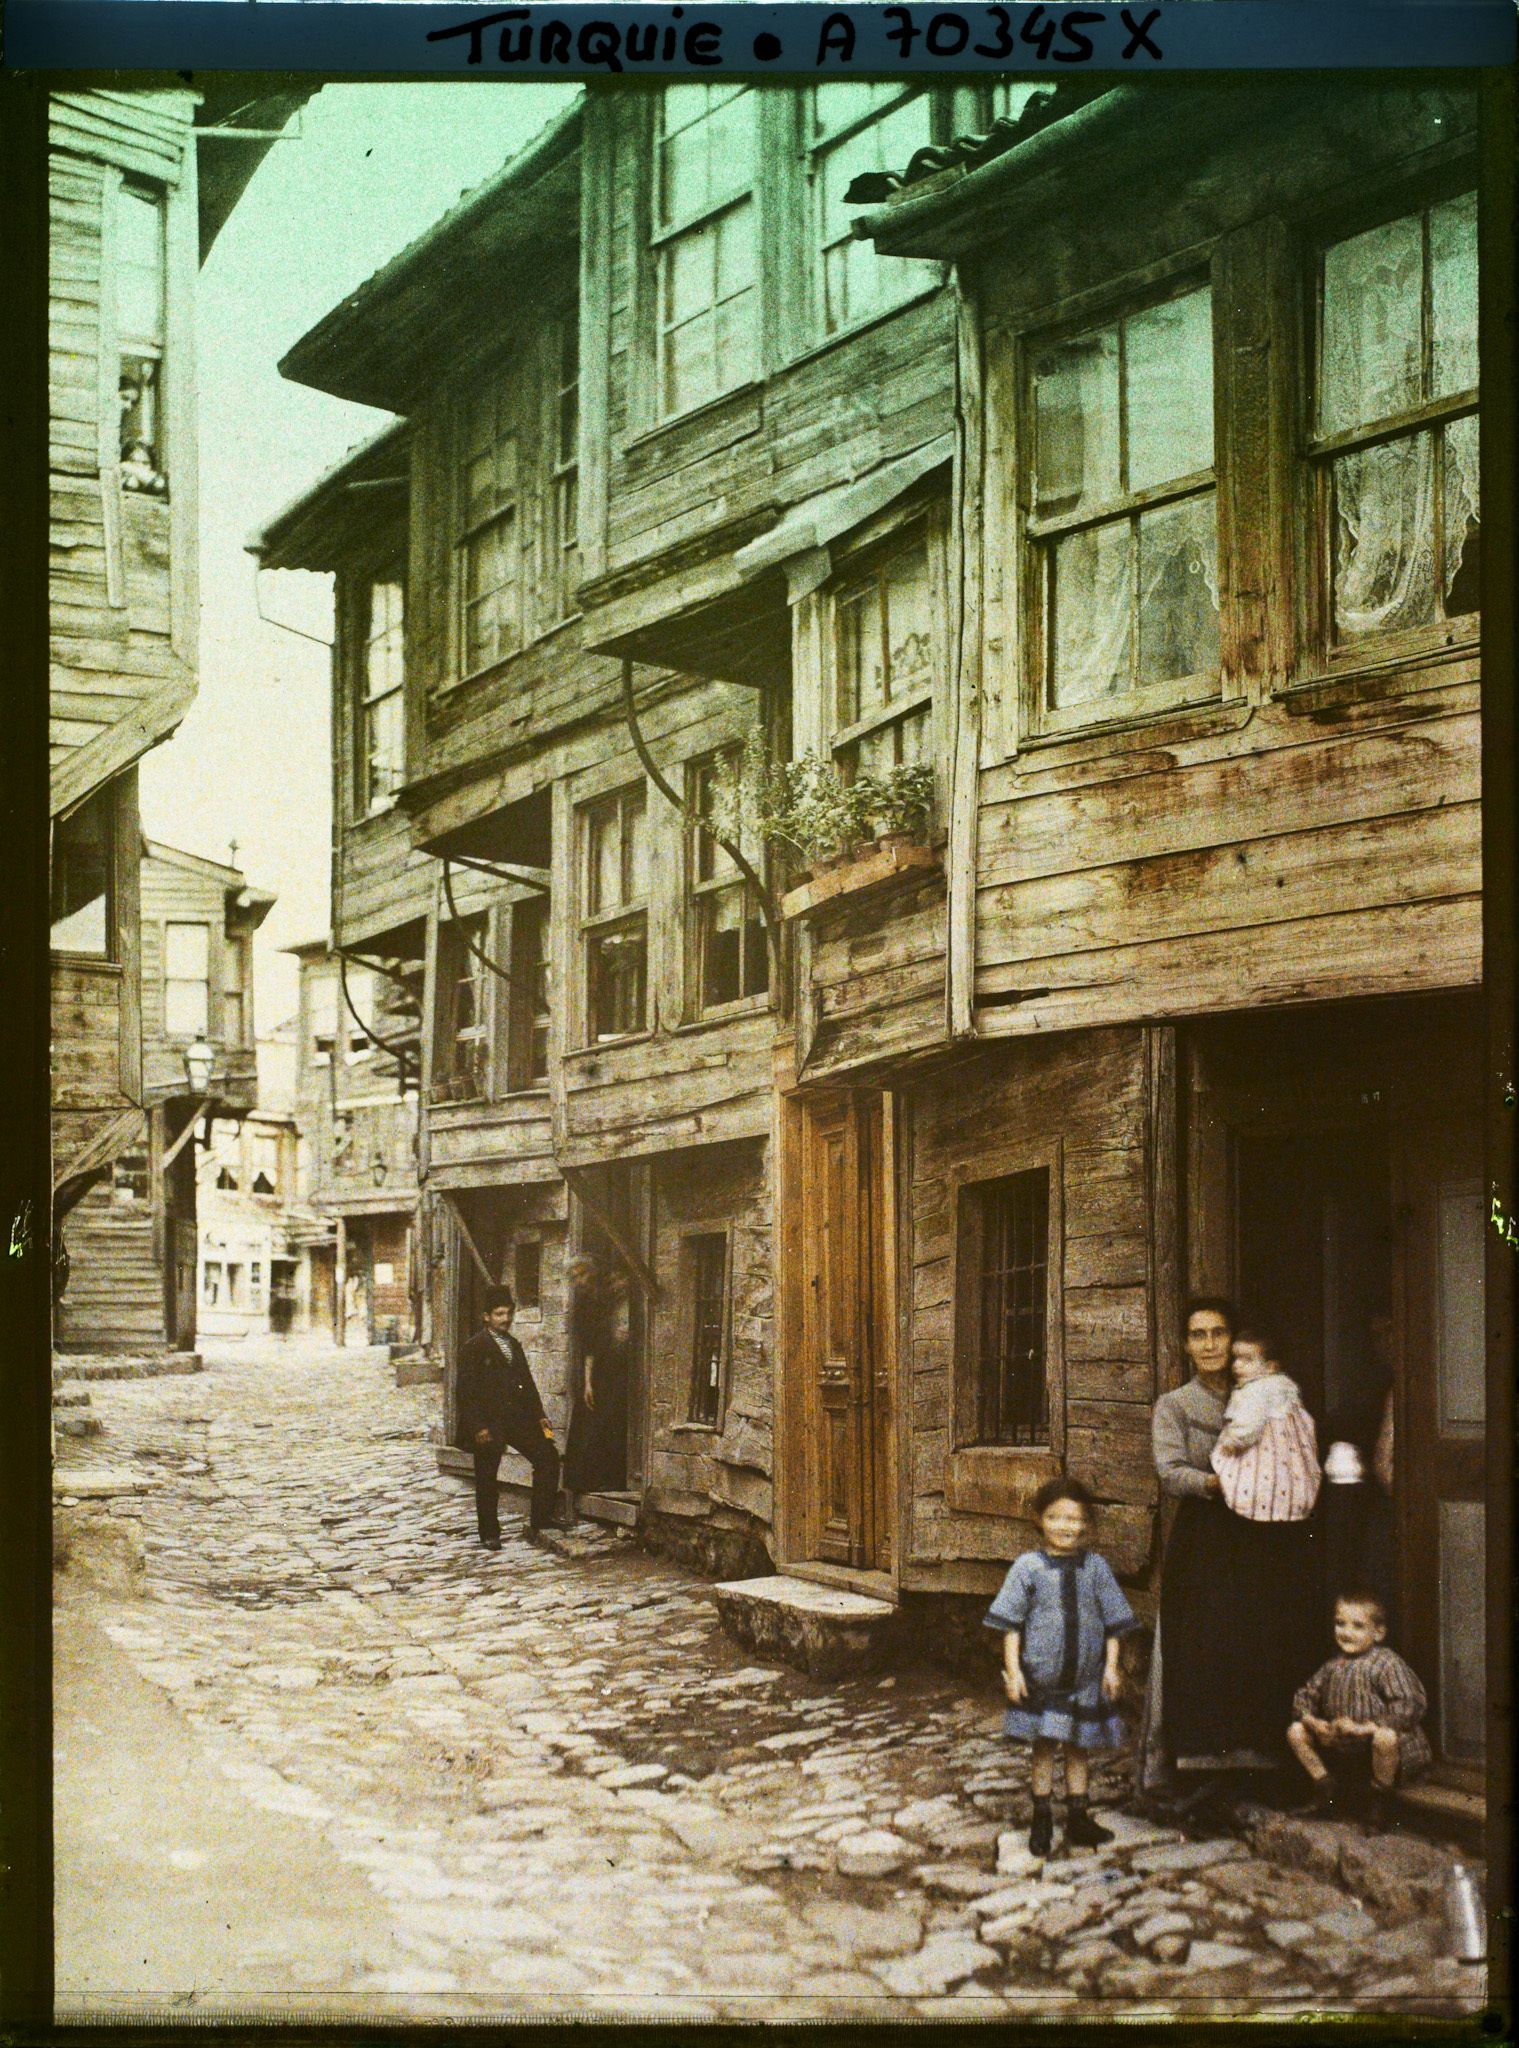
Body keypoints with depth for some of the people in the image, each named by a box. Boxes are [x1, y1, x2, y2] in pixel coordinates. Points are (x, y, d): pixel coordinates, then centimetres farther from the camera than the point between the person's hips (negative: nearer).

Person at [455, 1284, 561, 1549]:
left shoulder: (514, 1345, 15)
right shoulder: (473, 1348, -8)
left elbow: (527, 1383, 19)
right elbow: (464, 1391, -12)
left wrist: (539, 1415, 9)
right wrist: (478, 1427, -18)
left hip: (518, 1418, 6)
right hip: (488, 1424, -6)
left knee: (548, 1457, -5)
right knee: (486, 1480, 3)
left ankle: (539, 1522, 2)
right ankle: (489, 1534, 17)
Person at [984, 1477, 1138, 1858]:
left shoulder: (1095, 1567, 0)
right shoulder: (1028, 1567, -6)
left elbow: (1112, 1623, 6)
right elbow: (1011, 1624, -4)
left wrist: (1110, 1666, 1)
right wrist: (1013, 1669, -9)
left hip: (1085, 1679, 2)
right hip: (1040, 1678, -2)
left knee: (1077, 1748, 13)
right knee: (1044, 1747, 6)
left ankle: (1078, 1819, 24)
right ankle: (1042, 1820, 19)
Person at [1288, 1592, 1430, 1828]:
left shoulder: (1387, 1664, -15)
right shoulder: (1334, 1666, 6)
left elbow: (1409, 1707, -25)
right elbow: (1304, 1696, 13)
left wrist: (1364, 1728, -28)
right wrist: (1312, 1721, -10)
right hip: (1338, 1742, 6)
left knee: (1385, 1737, -40)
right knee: (1296, 1731, -4)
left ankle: (1379, 1797, -12)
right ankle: (1327, 1785, 15)